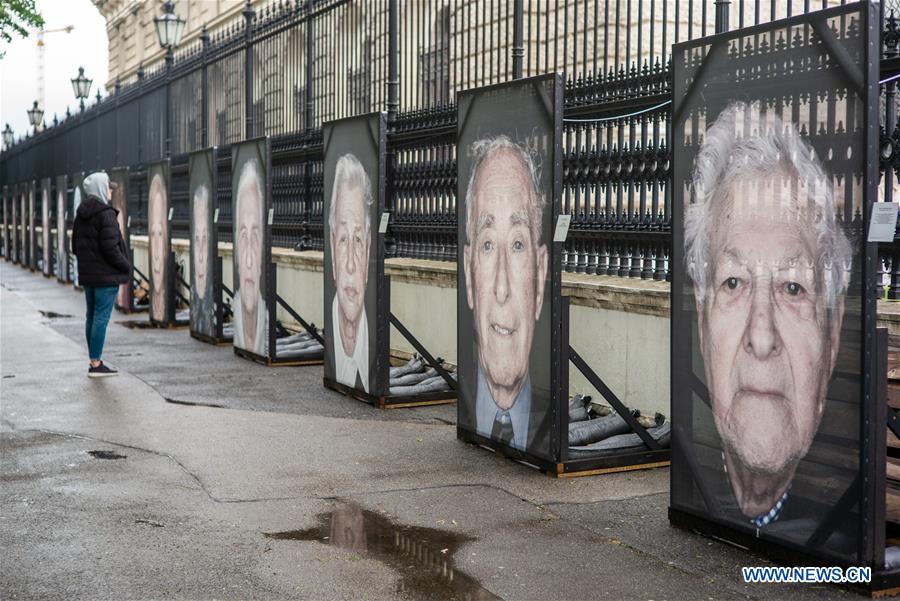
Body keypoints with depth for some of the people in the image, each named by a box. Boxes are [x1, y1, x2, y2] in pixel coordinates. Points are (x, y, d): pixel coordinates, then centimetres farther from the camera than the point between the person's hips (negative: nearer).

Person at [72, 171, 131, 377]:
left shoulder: (81, 214, 10)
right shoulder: (106, 214, -16)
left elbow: (75, 245, 15)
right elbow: (110, 247, -20)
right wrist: (126, 267, -8)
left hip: (88, 274, 9)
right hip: (106, 275, -9)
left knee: (92, 316, 13)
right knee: (102, 317, -5)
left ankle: (94, 361, 19)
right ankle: (96, 364, -3)